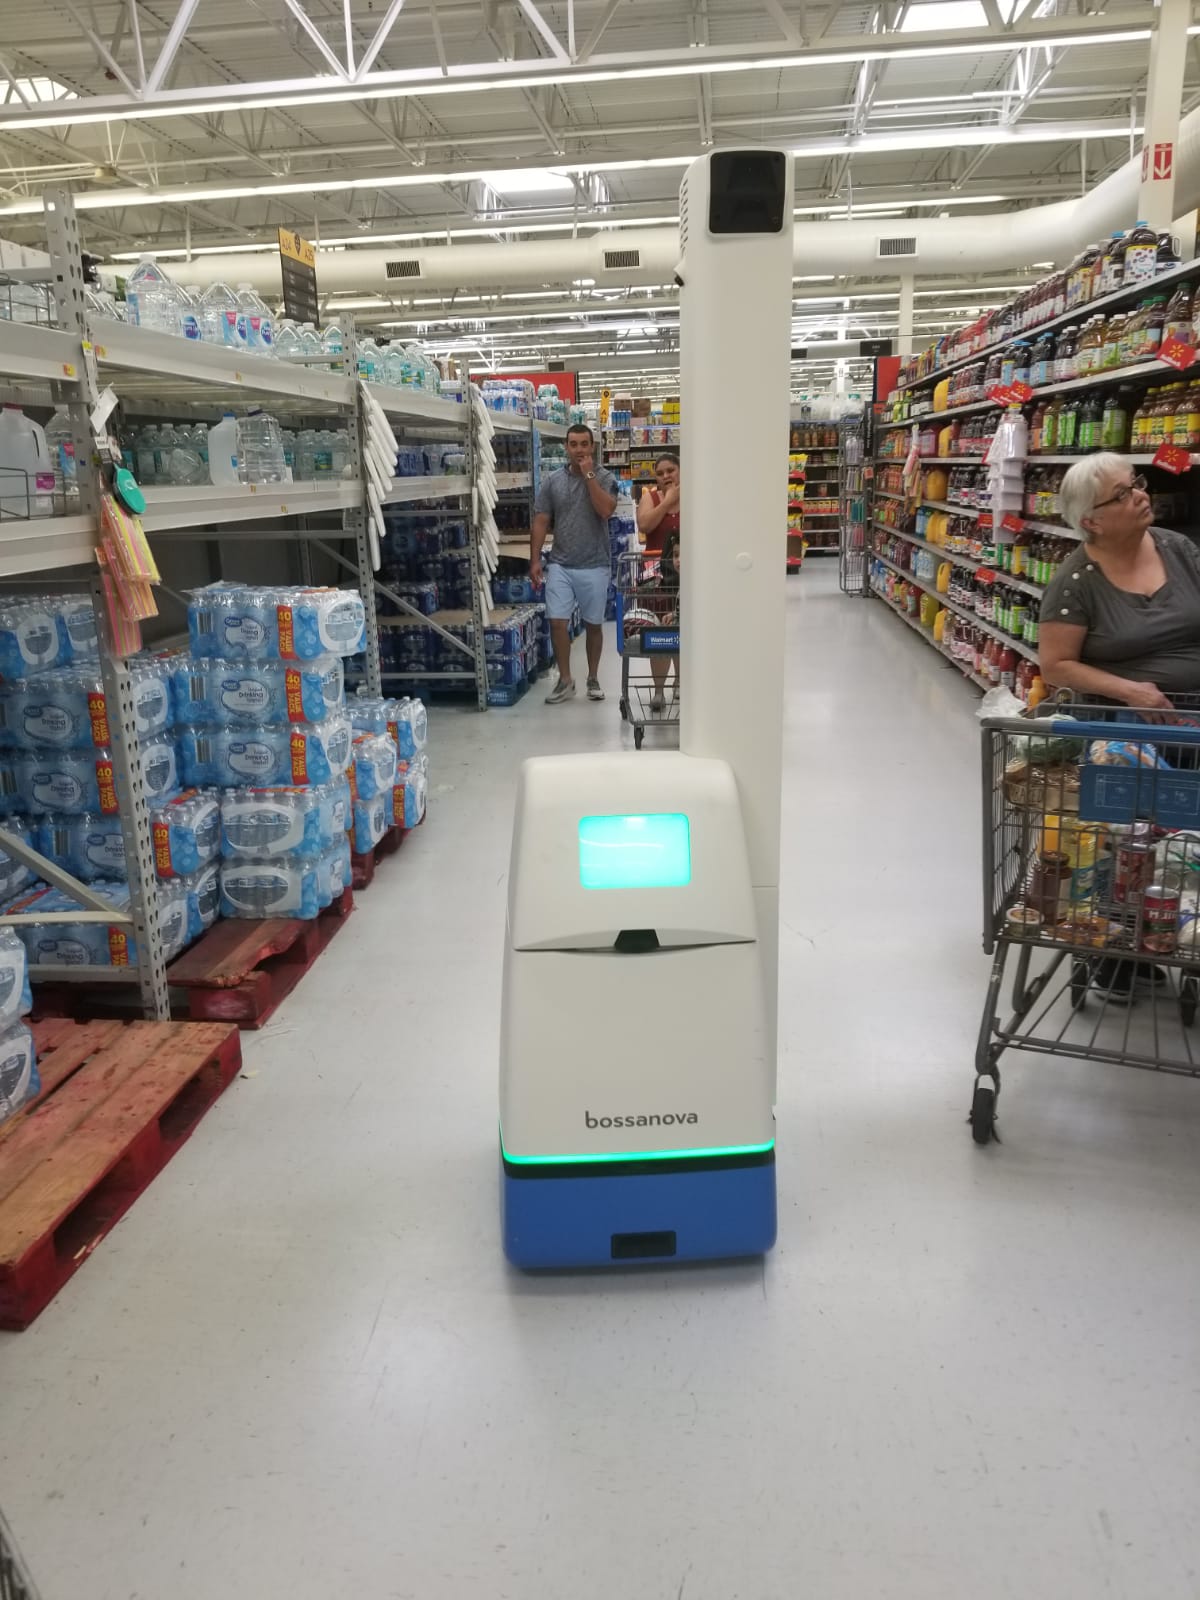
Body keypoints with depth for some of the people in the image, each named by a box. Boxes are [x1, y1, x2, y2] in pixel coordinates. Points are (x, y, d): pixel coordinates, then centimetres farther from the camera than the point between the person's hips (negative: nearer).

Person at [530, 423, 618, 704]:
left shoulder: (605, 478, 0)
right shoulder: (552, 480, 5)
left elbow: (606, 510, -18)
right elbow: (541, 522, 5)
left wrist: (589, 475, -14)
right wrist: (535, 559, -2)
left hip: (594, 566, -1)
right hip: (560, 565, 1)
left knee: (594, 625, 8)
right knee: (557, 622, -5)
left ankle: (593, 678, 22)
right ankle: (565, 681, 7)